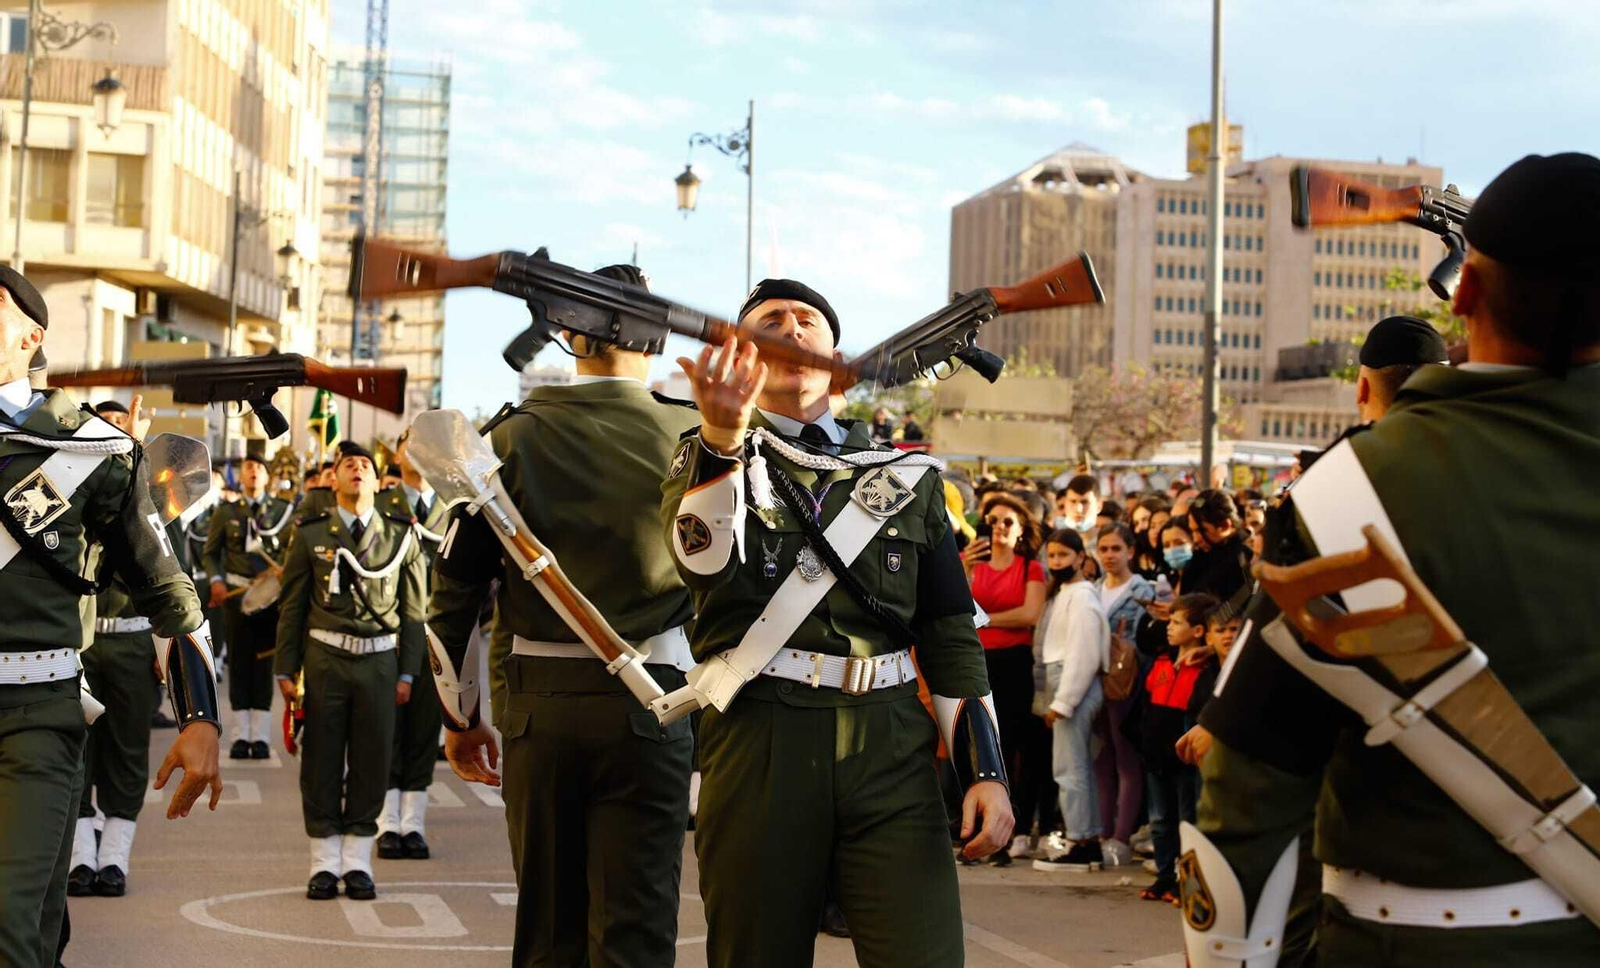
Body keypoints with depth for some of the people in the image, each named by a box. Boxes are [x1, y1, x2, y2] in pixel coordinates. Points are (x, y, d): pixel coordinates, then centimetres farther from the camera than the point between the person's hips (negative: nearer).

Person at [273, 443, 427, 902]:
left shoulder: (401, 536, 6)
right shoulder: (310, 535, 4)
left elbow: (414, 610, 7)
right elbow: (292, 607, 5)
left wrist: (407, 673, 3)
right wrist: (286, 670, 1)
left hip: (379, 661, 1)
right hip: (326, 658, -1)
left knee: (371, 761, 4)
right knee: (321, 761, 3)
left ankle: (358, 862, 14)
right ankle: (324, 863, 12)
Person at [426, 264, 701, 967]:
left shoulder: (512, 438, 1)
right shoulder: (693, 438, -3)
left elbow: (454, 591, 3)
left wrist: (460, 718, 13)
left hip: (539, 705, 2)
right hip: (650, 701, -2)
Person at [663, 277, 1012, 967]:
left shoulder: (906, 475, 17)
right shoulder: (707, 456, 10)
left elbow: (951, 631, 16)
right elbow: (705, 559, -14)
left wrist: (985, 769, 6)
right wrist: (722, 436, -32)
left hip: (891, 750, 1)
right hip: (759, 749, -1)